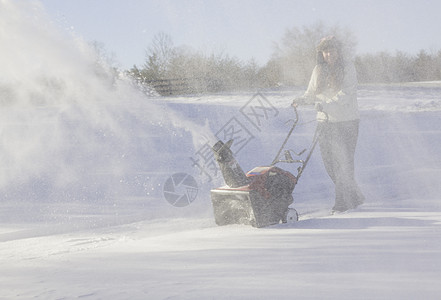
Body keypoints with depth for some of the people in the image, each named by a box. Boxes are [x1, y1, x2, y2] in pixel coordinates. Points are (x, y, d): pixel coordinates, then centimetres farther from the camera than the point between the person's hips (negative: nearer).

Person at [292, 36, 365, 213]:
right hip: (326, 121, 5)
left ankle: (342, 202, -3)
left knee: (344, 161, -10)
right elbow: (312, 94, 12)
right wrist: (301, 100, -9)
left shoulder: (347, 68, -4)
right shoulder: (319, 70, 11)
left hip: (347, 120, -5)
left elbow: (346, 94, -16)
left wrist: (326, 104, -28)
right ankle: (354, 197, 16)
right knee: (329, 162, 3)